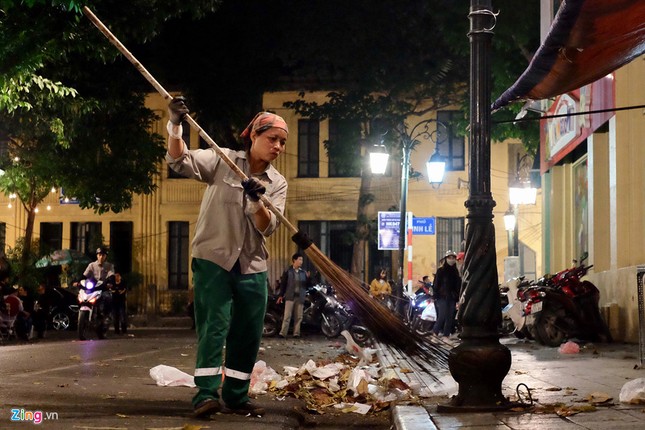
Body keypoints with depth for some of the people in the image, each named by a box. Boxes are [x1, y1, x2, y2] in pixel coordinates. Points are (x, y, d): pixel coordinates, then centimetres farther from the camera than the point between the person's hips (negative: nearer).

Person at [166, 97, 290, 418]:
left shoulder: (277, 184, 6)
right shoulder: (223, 160, -3)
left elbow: (267, 228, -6)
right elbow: (180, 162, -17)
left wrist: (257, 201, -27)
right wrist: (175, 126, -33)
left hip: (252, 267, 5)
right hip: (213, 258, -4)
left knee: (248, 335, 7)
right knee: (214, 325, -14)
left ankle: (236, 396, 19)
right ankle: (206, 393, -15)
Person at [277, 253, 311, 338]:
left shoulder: (303, 272, 12)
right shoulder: (288, 271, 3)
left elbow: (307, 285, 12)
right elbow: (283, 284, 3)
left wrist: (308, 278, -6)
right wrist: (280, 295, -1)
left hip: (300, 297, 4)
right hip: (290, 296, -4)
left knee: (298, 317, 4)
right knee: (287, 316, -7)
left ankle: (296, 333, 8)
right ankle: (283, 333, -8)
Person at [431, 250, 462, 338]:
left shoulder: (455, 271, 14)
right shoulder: (441, 270, 0)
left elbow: (458, 285, 15)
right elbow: (436, 284, -3)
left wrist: (457, 298, 8)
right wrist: (436, 297, -10)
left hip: (452, 298, 5)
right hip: (442, 297, -5)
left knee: (450, 318, 3)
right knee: (442, 316, -10)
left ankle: (446, 335, 8)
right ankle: (435, 333, 6)